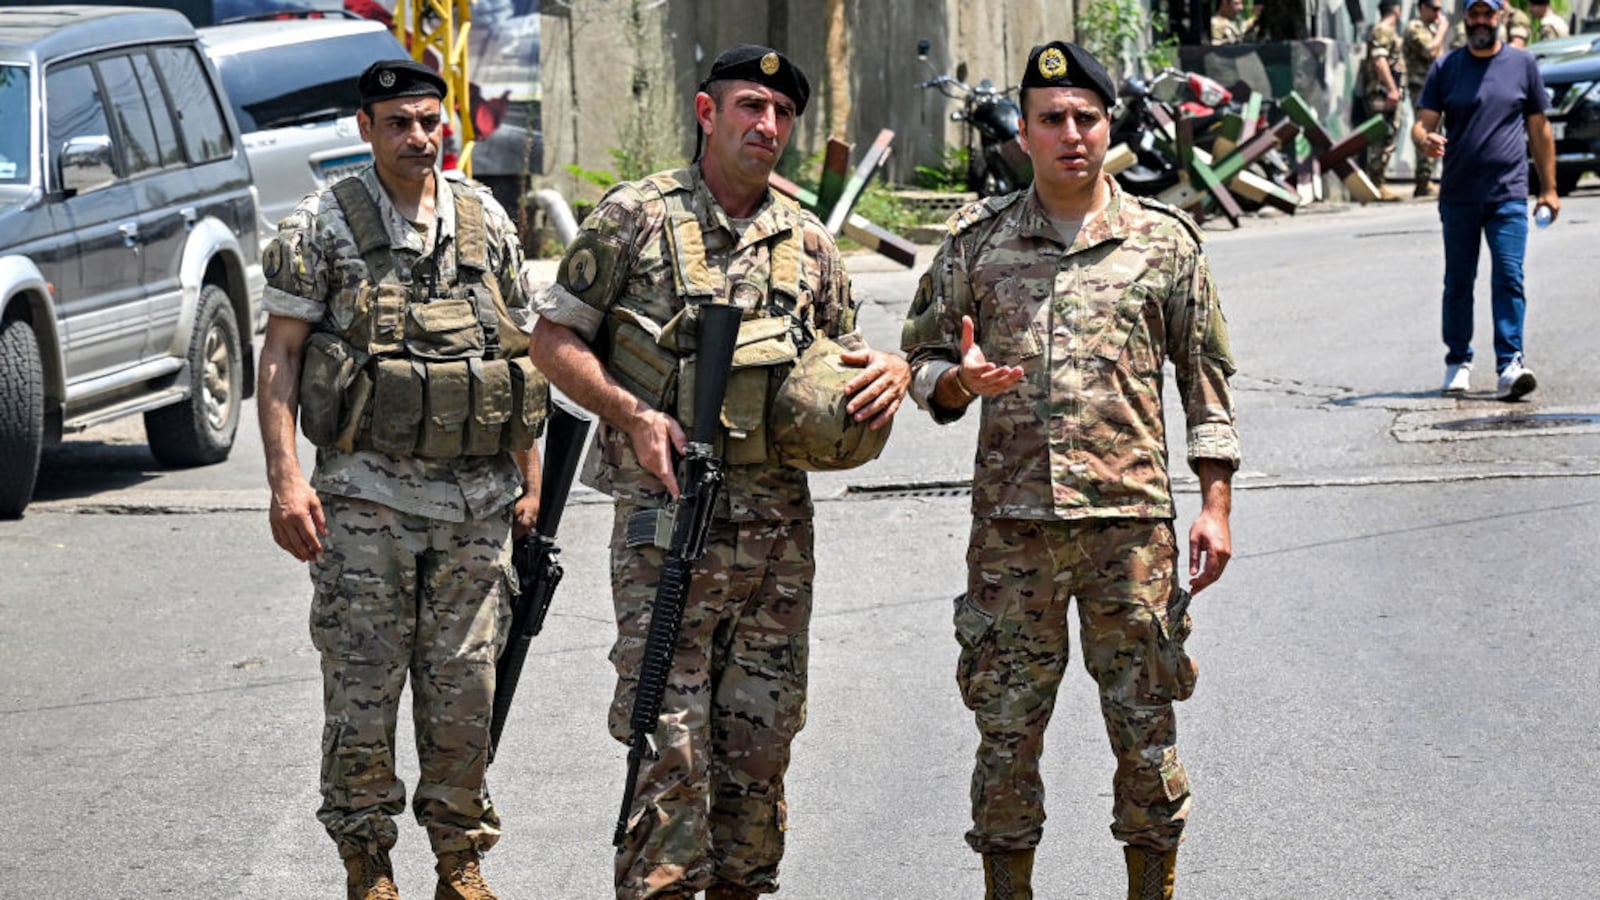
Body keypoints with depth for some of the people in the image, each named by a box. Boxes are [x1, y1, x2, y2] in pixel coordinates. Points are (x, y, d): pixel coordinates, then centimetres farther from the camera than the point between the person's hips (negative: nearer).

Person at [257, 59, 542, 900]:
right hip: (365, 492, -3)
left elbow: (517, 348, 14)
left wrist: (528, 475, 11)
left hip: (476, 495, 3)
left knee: (464, 688, 6)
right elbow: (279, 354, -4)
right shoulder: (321, 225, -2)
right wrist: (285, 478, -13)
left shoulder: (487, 220, 9)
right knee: (362, 686, -1)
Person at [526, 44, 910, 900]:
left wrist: (892, 373, -2)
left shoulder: (807, 241, 12)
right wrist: (634, 415, -12)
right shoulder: (635, 217, -2)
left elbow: (847, 364, 21)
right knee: (671, 742, -8)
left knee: (762, 738, 9)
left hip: (779, 523, 5)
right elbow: (553, 337, 1)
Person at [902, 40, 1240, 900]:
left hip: (1131, 519, 0)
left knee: (1146, 729, 3)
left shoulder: (1164, 241, 5)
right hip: (1010, 524, 1)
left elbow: (1206, 377, 8)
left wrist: (1214, 505, 1)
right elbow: (922, 361, 11)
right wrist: (961, 380, -13)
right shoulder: (977, 241, 6)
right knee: (1006, 729, 4)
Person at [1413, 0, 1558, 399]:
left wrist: (1548, 187, 9)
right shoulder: (1446, 68, 7)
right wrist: (1427, 139, -21)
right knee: (1458, 282, 7)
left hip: (1509, 194, -2)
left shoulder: (1522, 64, 7)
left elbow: (1539, 129, 11)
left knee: (1509, 278, -12)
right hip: (1458, 196, 2)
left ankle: (1510, 365, -16)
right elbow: (1423, 123, 3)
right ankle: (1458, 363, 17)